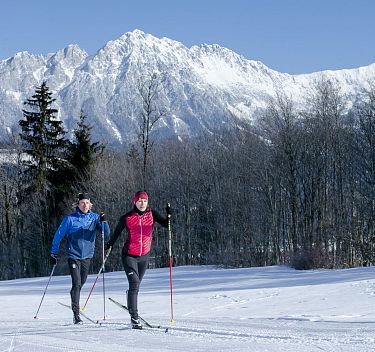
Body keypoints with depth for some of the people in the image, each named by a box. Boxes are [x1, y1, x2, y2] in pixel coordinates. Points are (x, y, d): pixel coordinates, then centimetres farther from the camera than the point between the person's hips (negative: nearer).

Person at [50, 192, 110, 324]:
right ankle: (76, 314, -12)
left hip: (87, 255, 4)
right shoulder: (70, 219, -7)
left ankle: (74, 301, 44)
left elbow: (106, 233, -5)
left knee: (81, 283, 17)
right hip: (74, 255, -4)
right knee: (76, 284, -13)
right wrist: (54, 253, -1)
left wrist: (103, 222, -24)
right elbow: (58, 236, 0)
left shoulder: (94, 217, 1)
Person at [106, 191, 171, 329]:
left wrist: (169, 215, -26)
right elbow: (117, 231, 5)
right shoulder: (127, 217, -8)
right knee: (134, 283, -17)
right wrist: (110, 244, -4)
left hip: (144, 256, 3)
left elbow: (166, 224, -9)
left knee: (136, 285, 17)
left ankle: (131, 304, 46)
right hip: (129, 255, -3)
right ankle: (134, 318, -18)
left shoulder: (151, 214, -3)